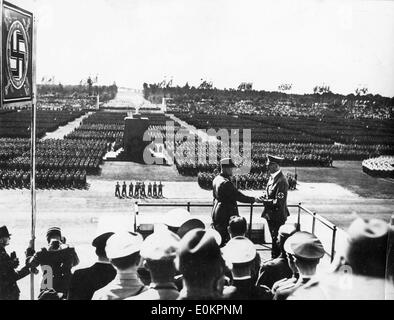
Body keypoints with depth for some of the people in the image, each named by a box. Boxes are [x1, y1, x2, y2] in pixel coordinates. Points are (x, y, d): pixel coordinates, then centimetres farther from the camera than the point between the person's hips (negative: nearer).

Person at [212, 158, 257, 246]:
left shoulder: (216, 180, 8)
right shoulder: (226, 183, -22)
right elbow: (238, 196, -20)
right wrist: (253, 199, -10)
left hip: (216, 214, 10)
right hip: (226, 216, -10)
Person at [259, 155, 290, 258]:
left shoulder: (281, 181, -25)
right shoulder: (272, 177, 4)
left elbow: (279, 202, -26)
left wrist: (264, 201, -20)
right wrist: (265, 198, -3)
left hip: (277, 216, -9)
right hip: (271, 215, 9)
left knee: (277, 240, 3)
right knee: (274, 238, 22)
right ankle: (274, 258, 36)